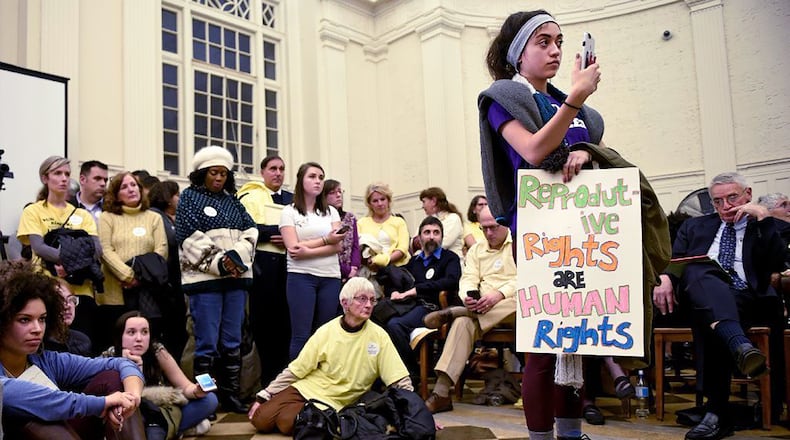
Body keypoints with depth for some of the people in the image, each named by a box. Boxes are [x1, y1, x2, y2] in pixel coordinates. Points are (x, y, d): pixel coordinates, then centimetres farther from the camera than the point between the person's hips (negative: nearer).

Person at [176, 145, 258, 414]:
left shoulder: (233, 201, 17)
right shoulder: (190, 197, 3)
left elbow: (250, 232, 8)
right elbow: (190, 238, -8)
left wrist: (237, 257, -11)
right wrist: (219, 263, -15)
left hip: (236, 278, 5)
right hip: (204, 279, -5)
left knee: (232, 342, 8)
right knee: (207, 343, -4)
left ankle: (230, 396, 16)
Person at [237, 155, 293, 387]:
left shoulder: (292, 200, 20)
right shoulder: (251, 197, 5)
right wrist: (280, 231, -9)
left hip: (289, 263, 4)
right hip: (263, 263, -4)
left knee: (286, 319, 5)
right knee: (263, 319, -1)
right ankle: (268, 378, 9)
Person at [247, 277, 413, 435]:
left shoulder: (378, 336, -9)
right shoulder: (326, 332, -7)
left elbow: (400, 381, -8)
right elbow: (295, 369, 0)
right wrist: (263, 396, -2)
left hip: (334, 402, -2)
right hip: (304, 389, 2)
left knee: (287, 422, -24)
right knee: (260, 419, -11)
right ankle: (306, 414, 13)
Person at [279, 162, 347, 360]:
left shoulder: (331, 211, 13)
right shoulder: (289, 211, 3)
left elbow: (338, 246, 0)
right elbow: (294, 248, -8)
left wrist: (308, 250, -12)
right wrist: (326, 240, -8)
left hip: (330, 277, 3)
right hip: (301, 277, -3)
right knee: (301, 335, -4)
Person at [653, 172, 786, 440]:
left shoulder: (765, 228, 20)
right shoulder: (695, 226, 27)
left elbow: (777, 264, 1)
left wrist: (763, 216, 0)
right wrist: (664, 278, -9)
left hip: (746, 299, -1)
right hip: (698, 294, 1)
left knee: (711, 320, -36)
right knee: (697, 271, -34)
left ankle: (717, 413, -35)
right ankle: (741, 347, -55)